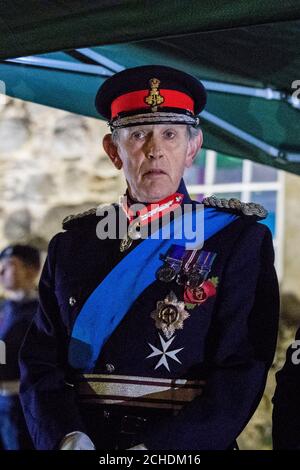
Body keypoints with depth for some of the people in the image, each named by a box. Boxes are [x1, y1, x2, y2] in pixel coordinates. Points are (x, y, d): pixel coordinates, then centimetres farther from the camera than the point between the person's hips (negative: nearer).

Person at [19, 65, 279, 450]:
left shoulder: (240, 240, 1)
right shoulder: (70, 243, 11)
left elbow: (242, 375, -7)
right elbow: (39, 360, 7)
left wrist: (156, 448, -17)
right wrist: (67, 438, -10)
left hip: (186, 447, -2)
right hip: (84, 437, 3)